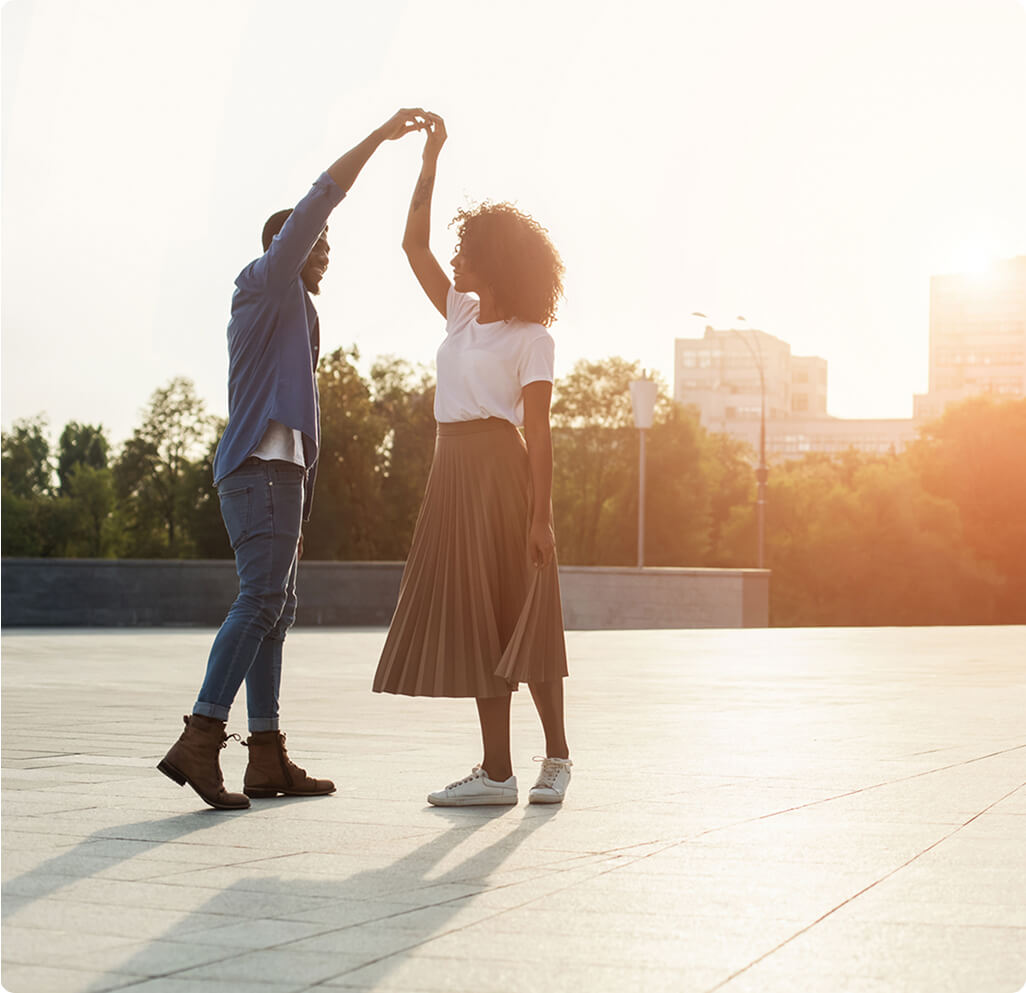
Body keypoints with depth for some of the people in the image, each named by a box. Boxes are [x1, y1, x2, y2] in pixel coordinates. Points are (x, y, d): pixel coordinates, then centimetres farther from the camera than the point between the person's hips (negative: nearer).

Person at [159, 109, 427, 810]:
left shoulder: (288, 314, 29)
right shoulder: (268, 283, 4)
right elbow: (319, 201, -7)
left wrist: (295, 513, 22)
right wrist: (379, 137, -5)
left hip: (275, 470, 10)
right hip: (264, 469, -10)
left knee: (274, 609, 5)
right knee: (261, 602, -18)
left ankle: (268, 758, 4)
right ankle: (201, 739, -24)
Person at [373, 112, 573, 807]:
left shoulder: (532, 339, -5)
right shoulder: (462, 312, 15)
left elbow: (538, 434, -11)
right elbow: (414, 243, 15)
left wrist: (540, 517, -18)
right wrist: (431, 160, 10)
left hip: (502, 474, -7)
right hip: (455, 473, 7)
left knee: (519, 619, -2)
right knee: (475, 622, 5)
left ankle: (557, 755, 12)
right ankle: (497, 771, 9)